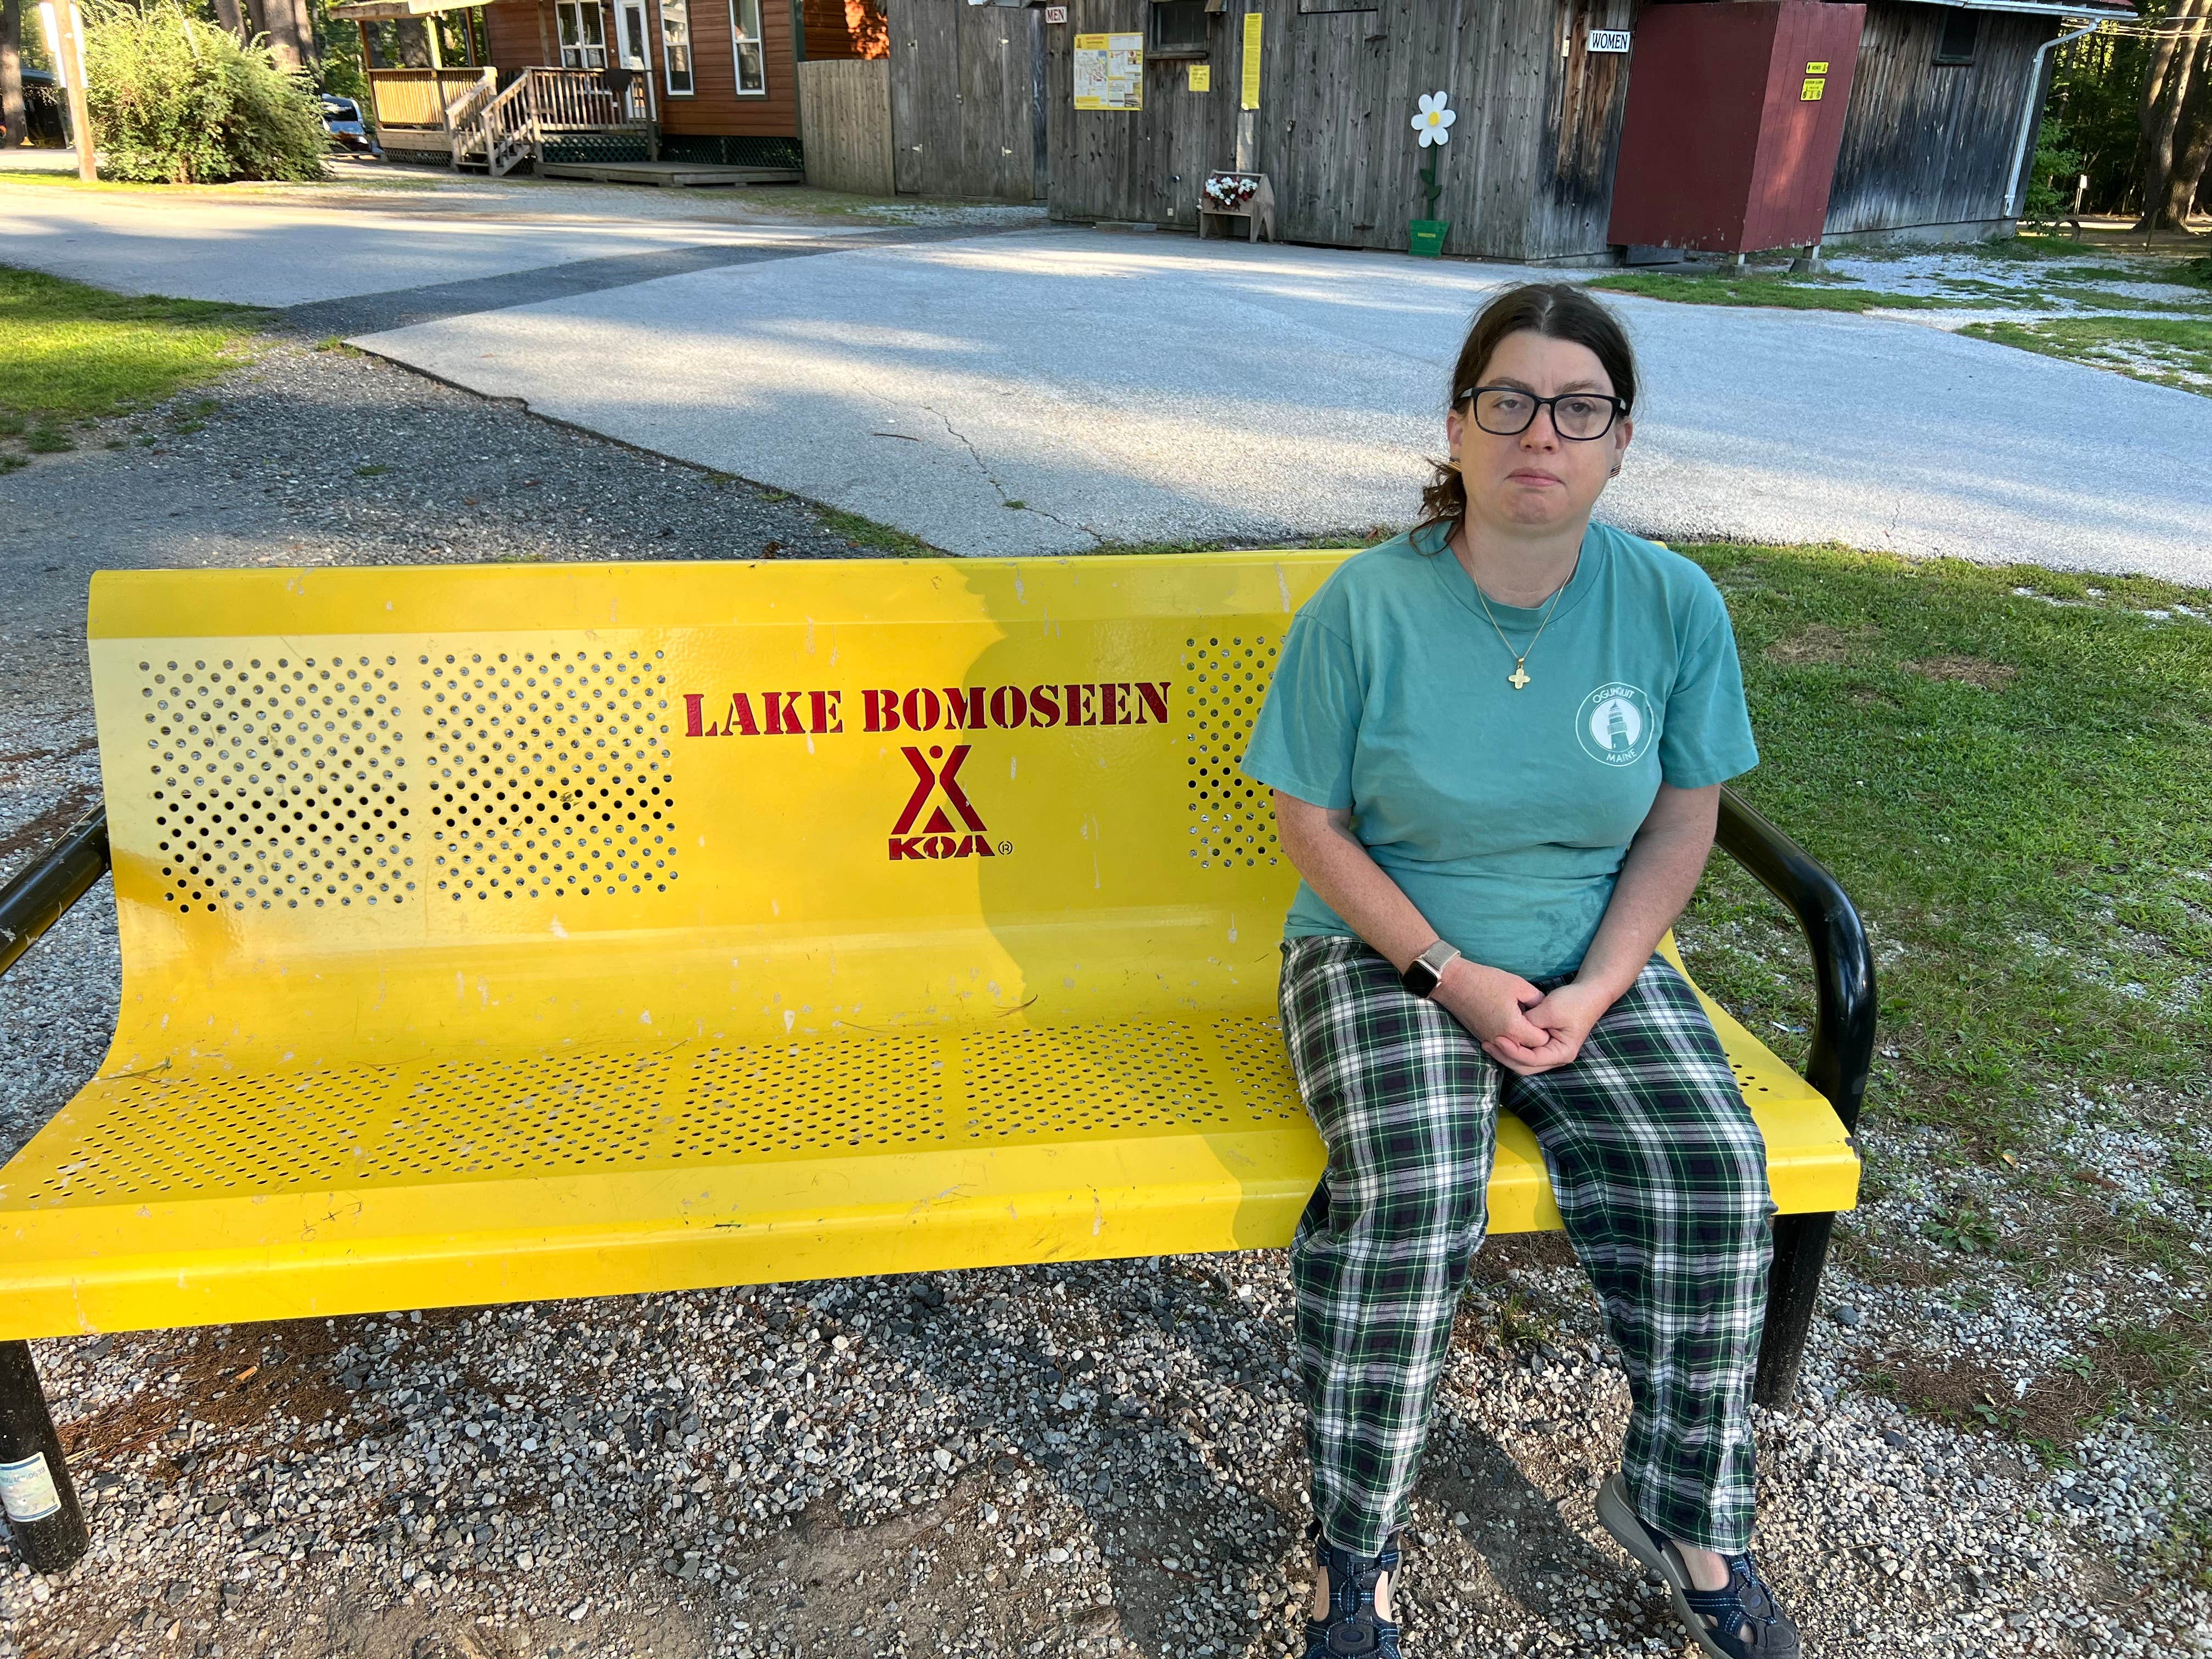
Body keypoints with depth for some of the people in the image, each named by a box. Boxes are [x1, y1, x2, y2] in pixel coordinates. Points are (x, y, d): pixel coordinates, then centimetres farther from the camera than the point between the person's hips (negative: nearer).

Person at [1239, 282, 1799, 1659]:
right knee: (1408, 1192, -28)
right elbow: (1315, 826, -7)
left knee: (1711, 1177, -19)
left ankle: (1685, 1510, 8)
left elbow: (1682, 824, 2)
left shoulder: (1675, 604, -3)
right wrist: (1451, 973, -16)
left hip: (1596, 963, 3)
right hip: (1386, 954, -2)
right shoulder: (1370, 604, -11)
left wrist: (1592, 991, -11)